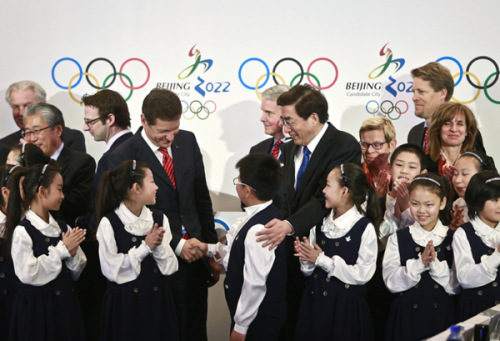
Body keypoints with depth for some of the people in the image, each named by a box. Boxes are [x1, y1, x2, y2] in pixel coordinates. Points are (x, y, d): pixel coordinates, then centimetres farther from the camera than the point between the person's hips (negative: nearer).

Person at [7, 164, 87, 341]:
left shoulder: (63, 228, 5)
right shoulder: (22, 231, -11)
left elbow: (76, 273, 11)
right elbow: (27, 274, -20)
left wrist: (72, 253, -10)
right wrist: (62, 250, -14)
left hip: (65, 306, 5)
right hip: (36, 310, -5)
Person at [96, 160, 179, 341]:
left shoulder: (159, 218, 4)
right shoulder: (109, 223, -10)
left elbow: (170, 267, 3)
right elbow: (112, 270, -14)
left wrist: (159, 246, -14)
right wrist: (145, 247, -13)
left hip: (158, 300, 4)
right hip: (125, 303, -4)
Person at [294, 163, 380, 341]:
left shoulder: (365, 228, -11)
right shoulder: (320, 223, 5)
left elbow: (363, 274, -15)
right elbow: (309, 271, 11)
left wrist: (322, 260, -13)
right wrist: (306, 258, -11)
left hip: (345, 306, -5)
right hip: (314, 302, 5)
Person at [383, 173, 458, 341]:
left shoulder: (452, 239, 0)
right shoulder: (398, 239, -2)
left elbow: (455, 287, -5)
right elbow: (391, 282, -10)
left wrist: (435, 263, -20)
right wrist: (420, 263, -22)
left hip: (441, 315, 1)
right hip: (407, 317, -1)